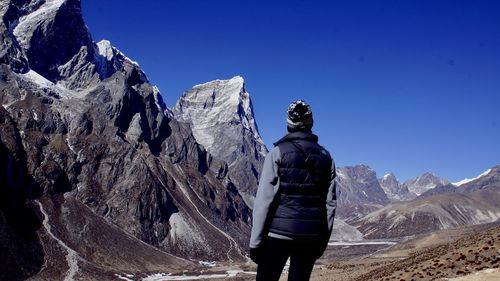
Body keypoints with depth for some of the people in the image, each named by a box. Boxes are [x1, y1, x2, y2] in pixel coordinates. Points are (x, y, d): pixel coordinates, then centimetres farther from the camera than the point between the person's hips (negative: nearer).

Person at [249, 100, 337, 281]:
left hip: (279, 233, -4)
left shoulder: (278, 153, -6)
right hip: (311, 236, 4)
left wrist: (255, 241, -5)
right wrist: (323, 240, 14)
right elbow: (330, 203, 6)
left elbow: (265, 199, -10)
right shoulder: (325, 157, 6)